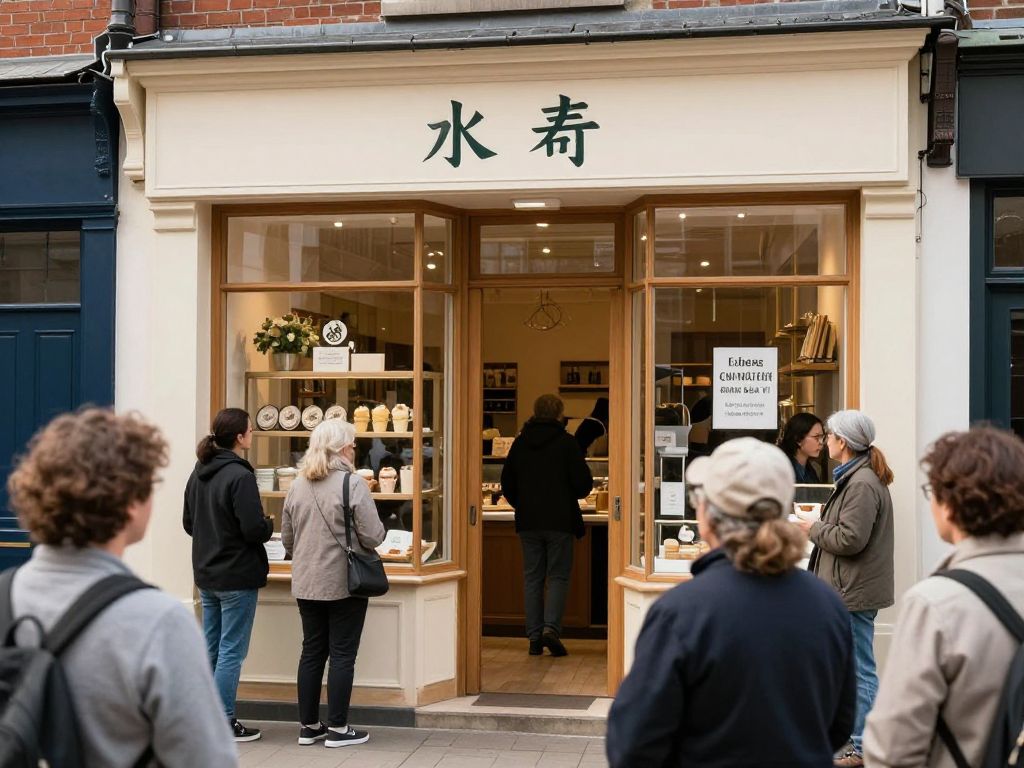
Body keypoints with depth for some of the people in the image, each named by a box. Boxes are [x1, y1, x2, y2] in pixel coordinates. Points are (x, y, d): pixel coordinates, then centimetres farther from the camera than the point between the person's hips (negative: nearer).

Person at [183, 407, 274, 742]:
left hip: (207, 575, 8)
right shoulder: (240, 476, -19)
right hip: (237, 577, -8)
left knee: (211, 647, 15)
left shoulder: (199, 473, 7)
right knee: (231, 651, 0)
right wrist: (270, 525, -2)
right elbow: (255, 529, -22)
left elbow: (188, 523, 13)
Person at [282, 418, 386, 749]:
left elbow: (287, 539, 11)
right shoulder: (352, 483, -14)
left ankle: (308, 725, 20)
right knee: (342, 654, 3)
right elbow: (373, 536, -15)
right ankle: (338, 728, 8)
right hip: (344, 583, -6)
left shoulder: (297, 486, 5)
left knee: (312, 651, 13)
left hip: (306, 584, 6)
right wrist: (359, 545, 8)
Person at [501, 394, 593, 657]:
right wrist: (574, 495, 15)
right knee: (558, 576, 3)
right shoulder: (567, 442, -6)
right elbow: (584, 483, -7)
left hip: (527, 522, 3)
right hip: (560, 521, -3)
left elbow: (507, 483, 11)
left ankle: (534, 636, 6)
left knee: (532, 577, 8)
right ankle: (551, 627, -14)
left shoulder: (520, 443, 6)